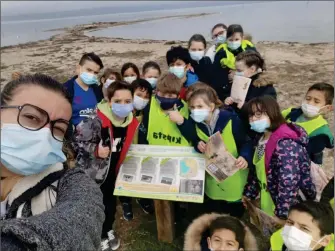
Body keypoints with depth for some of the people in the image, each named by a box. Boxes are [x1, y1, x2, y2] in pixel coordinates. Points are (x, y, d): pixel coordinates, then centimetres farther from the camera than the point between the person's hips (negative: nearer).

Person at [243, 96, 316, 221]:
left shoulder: (285, 143, -25)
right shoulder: (261, 138, 3)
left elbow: (288, 182, -30)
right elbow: (257, 171, 10)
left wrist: (282, 216, -28)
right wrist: (248, 196, 9)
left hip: (290, 211, -8)